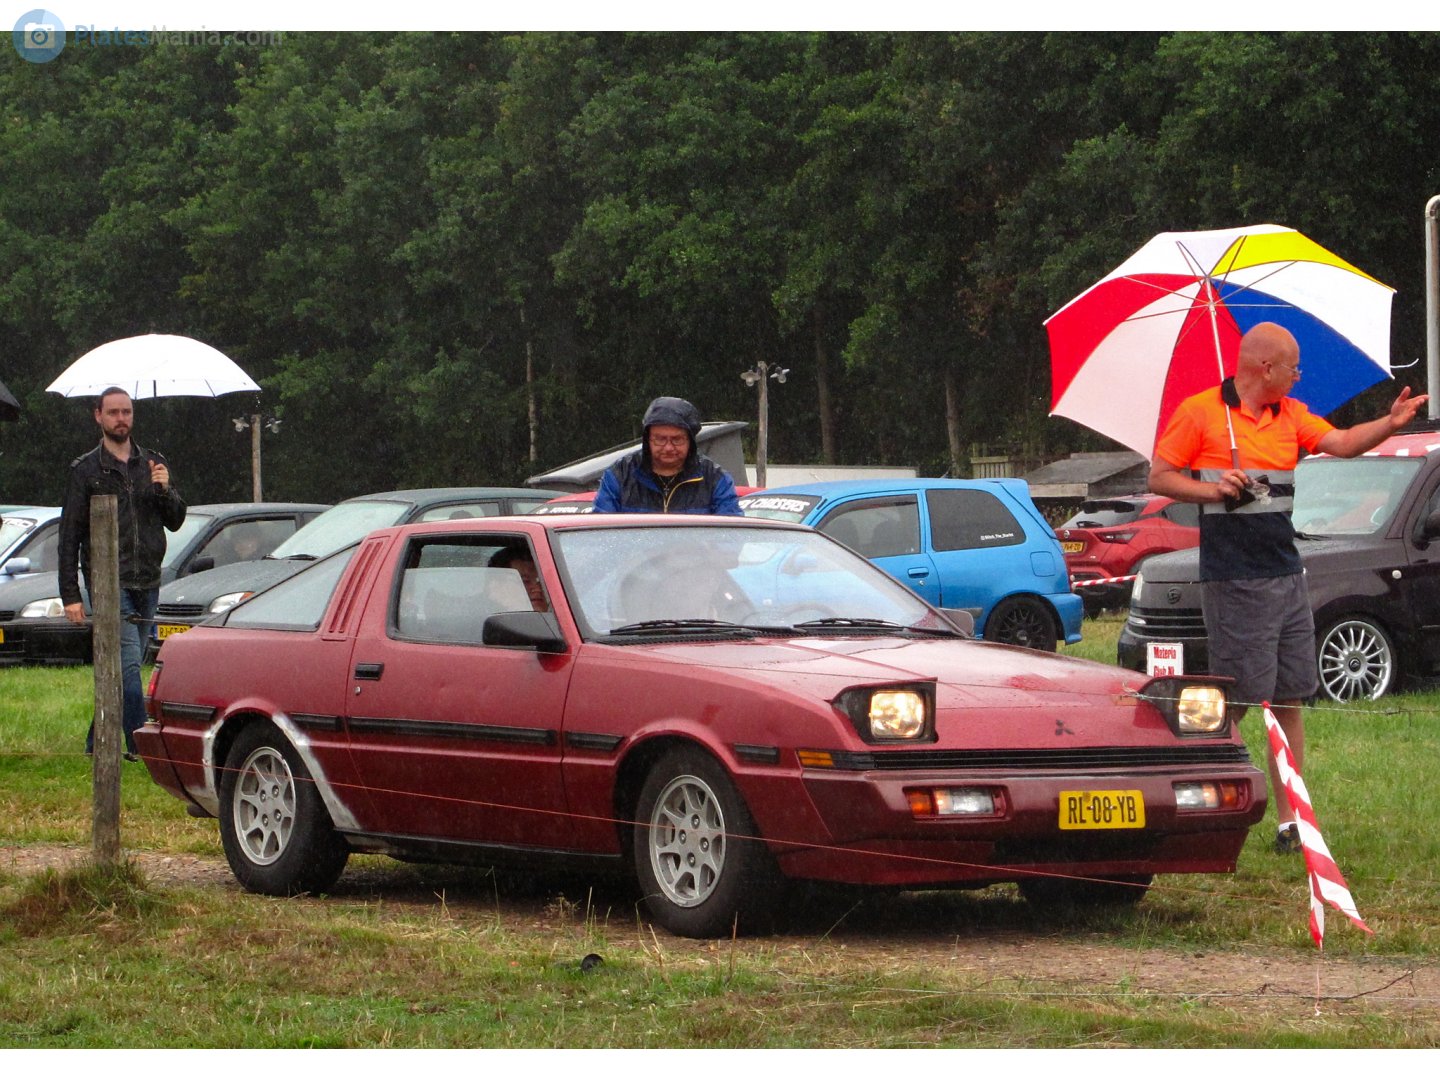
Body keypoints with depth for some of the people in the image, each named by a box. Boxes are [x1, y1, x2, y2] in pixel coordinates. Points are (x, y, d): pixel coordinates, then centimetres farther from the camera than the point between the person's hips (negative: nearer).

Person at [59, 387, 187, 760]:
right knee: (127, 666, -15)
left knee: (122, 671, 9)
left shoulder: (154, 464, 13)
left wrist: (164, 490, -7)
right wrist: (70, 594, -4)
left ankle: (96, 743, 20)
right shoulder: (86, 470, 2)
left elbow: (175, 521, 13)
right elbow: (69, 535, 1)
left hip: (147, 584, 4)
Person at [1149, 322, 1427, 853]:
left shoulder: (1290, 415, 14)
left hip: (1286, 576, 7)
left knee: (1289, 702, 5)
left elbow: (1341, 443, 6)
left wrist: (1390, 423, -10)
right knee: (1234, 702, -7)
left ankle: (1290, 822, 8)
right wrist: (1213, 490, -18)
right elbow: (1159, 477, -3)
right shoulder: (1200, 412, -4)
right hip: (1233, 583, -7)